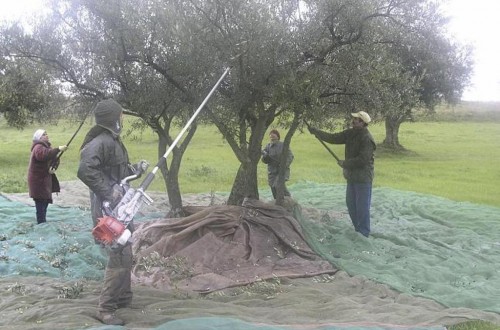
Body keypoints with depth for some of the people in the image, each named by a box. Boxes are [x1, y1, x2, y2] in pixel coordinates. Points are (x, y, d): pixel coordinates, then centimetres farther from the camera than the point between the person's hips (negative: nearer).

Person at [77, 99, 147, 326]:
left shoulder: (113, 141, 12)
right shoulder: (101, 142, -20)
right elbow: (85, 171, -33)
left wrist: (135, 169, 16)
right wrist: (108, 192, -30)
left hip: (120, 208, 11)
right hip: (110, 210, -11)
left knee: (125, 254, 20)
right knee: (119, 257, -9)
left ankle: (124, 299, 35)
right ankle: (106, 309, 0)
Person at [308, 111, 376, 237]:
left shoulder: (367, 139, -21)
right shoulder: (350, 133, 5)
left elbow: (362, 160, -24)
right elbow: (333, 138, 7)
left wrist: (345, 164, -14)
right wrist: (315, 131, 1)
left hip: (363, 178, -9)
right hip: (352, 176, 9)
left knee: (362, 207, -2)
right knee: (351, 204, 17)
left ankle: (364, 233, 8)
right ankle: (358, 230, 31)